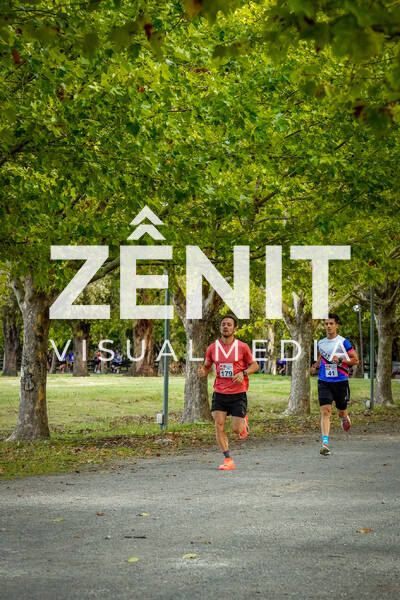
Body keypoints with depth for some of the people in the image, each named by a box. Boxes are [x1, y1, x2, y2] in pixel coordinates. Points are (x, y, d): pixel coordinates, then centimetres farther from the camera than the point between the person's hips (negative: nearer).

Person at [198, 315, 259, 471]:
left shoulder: (242, 347, -3)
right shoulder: (212, 348, 3)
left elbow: (254, 365, 5)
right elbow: (207, 365, 16)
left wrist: (243, 373, -14)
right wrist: (203, 372, -7)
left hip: (238, 394, -2)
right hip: (219, 393, 2)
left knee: (236, 429, -4)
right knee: (219, 425, -10)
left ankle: (243, 421, 33)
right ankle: (228, 459, -1)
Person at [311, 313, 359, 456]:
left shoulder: (343, 342, -5)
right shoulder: (321, 343, 9)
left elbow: (356, 360, -4)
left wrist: (340, 360, -17)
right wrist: (316, 366, 10)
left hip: (340, 382, -2)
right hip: (324, 382, 2)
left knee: (341, 412, 12)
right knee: (325, 411, -14)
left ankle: (345, 418, 51)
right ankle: (325, 443, -20)